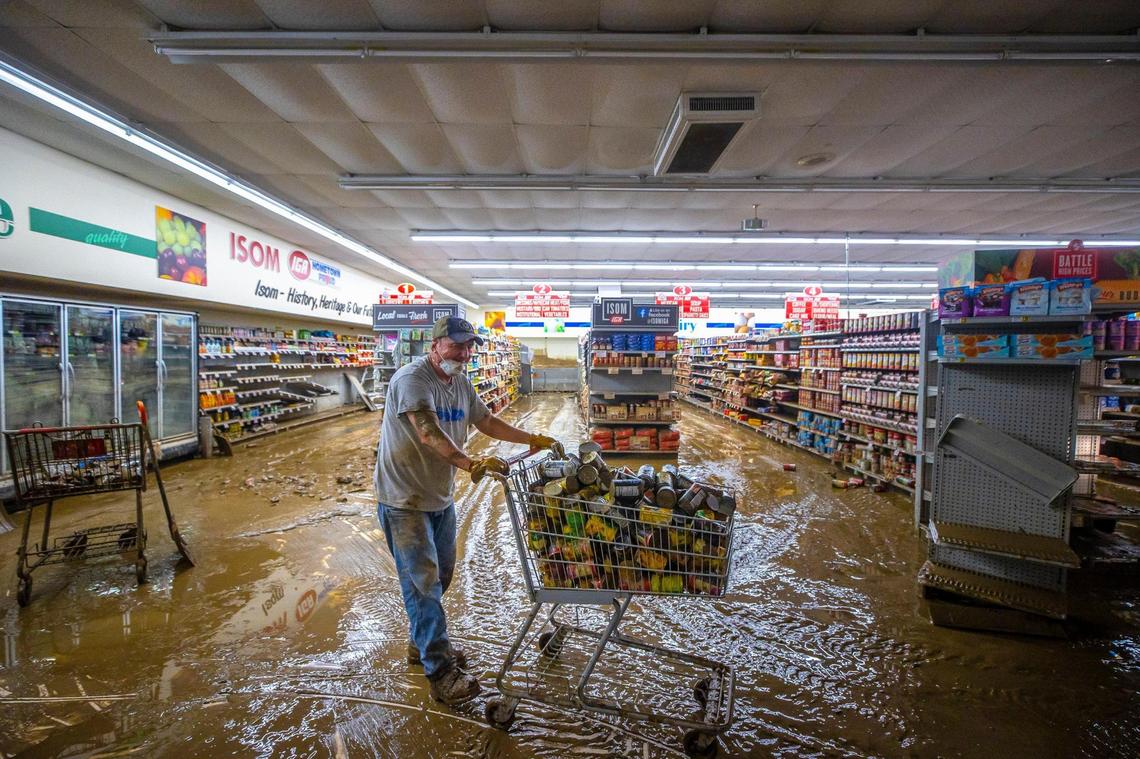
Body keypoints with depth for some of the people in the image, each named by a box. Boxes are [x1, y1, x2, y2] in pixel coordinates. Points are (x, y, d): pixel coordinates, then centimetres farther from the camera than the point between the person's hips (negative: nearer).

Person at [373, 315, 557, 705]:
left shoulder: (461, 384, 5)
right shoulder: (412, 379, -22)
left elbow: (487, 421, 15)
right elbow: (428, 433, -36)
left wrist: (532, 439, 10)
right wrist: (470, 463, -49)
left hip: (440, 497, 9)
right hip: (405, 500, -8)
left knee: (440, 576, 19)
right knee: (424, 584, -3)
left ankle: (423, 644, 39)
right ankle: (441, 673, 8)